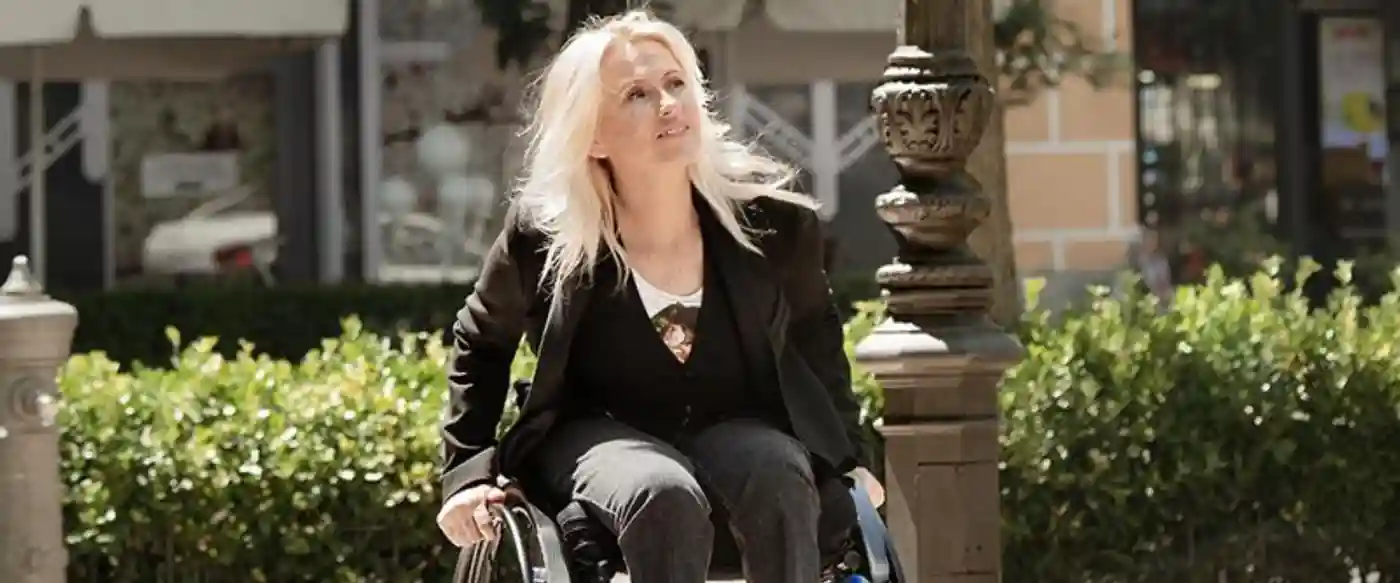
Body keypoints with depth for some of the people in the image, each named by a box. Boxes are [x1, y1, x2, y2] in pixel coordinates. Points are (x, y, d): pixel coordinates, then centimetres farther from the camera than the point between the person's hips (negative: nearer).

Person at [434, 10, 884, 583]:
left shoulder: (771, 218, -9)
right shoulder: (543, 233, -12)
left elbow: (814, 335, 13)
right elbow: (481, 343, 8)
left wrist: (849, 458, 12)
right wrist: (468, 471, 0)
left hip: (736, 428, 2)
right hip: (600, 430, -2)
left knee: (779, 477, -34)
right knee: (663, 497, -37)